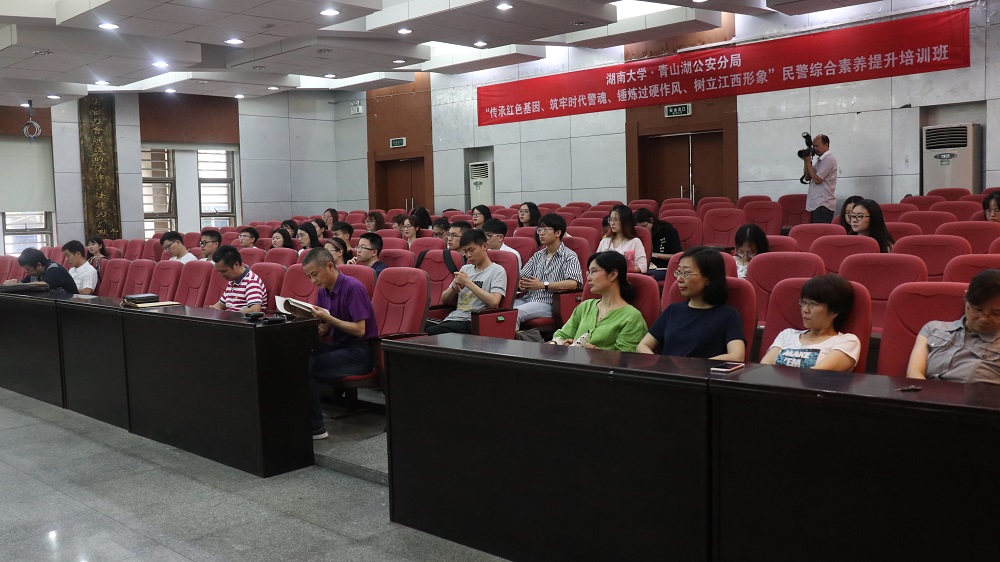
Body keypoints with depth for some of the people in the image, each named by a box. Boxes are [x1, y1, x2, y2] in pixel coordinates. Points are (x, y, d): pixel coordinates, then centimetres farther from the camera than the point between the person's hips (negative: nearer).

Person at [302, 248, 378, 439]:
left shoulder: (353, 288, -16)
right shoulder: (323, 291, 8)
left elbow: (359, 330, -19)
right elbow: (324, 330, 13)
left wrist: (328, 318, -23)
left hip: (359, 352, -8)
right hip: (338, 346, 8)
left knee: (308, 367, -24)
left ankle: (315, 427, -13)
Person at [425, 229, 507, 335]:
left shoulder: (497, 270, 3)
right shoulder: (465, 269, 24)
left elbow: (494, 302, -15)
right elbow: (444, 300, 24)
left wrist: (468, 283, -10)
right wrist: (453, 288, 1)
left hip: (472, 323, -7)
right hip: (452, 318, 7)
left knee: (430, 332, -33)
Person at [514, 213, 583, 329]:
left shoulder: (569, 256, 0)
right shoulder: (538, 255, 22)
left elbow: (573, 283, -16)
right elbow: (522, 276, 21)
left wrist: (543, 285, -19)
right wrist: (521, 284, -5)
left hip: (548, 303, -6)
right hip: (528, 299, 6)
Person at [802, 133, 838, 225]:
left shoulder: (828, 159, -10)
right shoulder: (820, 159, 19)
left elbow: (817, 179, -16)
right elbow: (807, 177, 19)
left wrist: (808, 161, -9)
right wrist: (805, 161, 7)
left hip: (823, 205, -9)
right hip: (816, 204, 9)